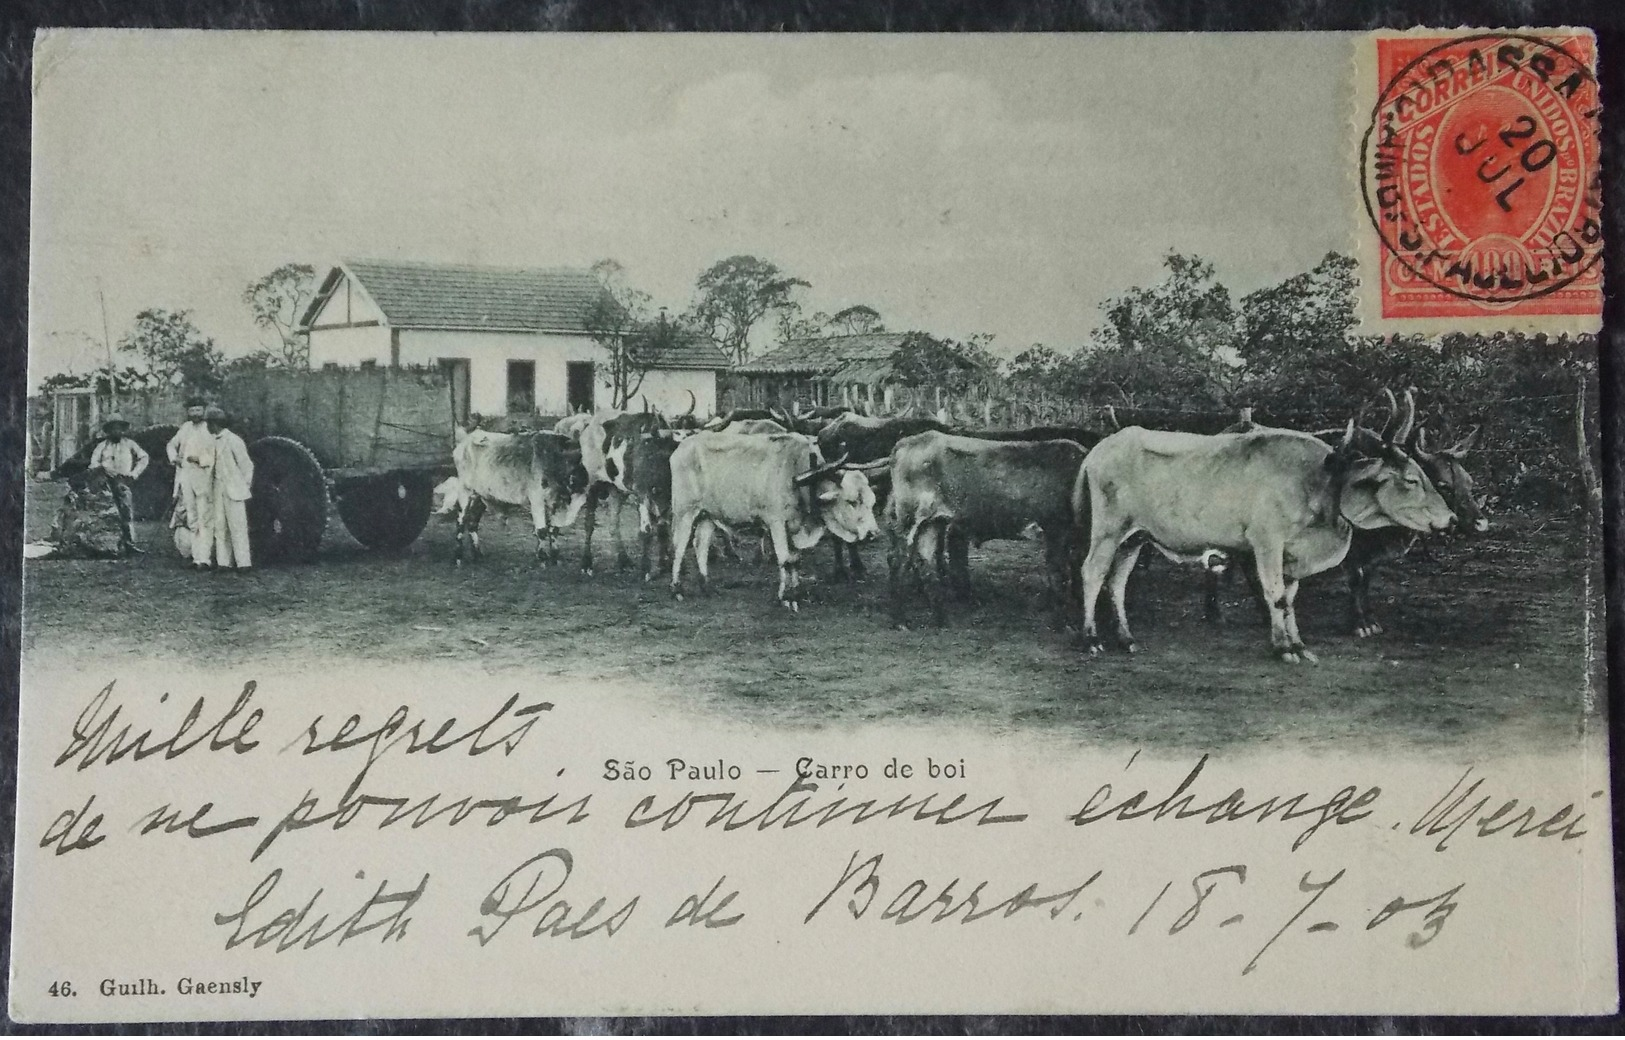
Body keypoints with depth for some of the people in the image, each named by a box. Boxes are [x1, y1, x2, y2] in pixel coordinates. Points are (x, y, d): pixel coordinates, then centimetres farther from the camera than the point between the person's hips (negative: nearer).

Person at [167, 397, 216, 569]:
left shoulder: (210, 430, -4)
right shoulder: (185, 428, 13)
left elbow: (214, 456, -9)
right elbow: (172, 444, 26)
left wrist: (199, 459, -22)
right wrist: (174, 458, 8)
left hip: (204, 479, -6)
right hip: (185, 476, 6)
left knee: (205, 519, -10)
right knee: (192, 520, 10)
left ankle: (204, 558, -14)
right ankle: (196, 556, 16)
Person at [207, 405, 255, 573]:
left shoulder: (233, 441, -10)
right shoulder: (212, 440, 10)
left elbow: (247, 465, -5)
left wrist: (245, 487, -3)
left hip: (234, 490, -7)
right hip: (218, 489, 7)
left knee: (237, 526, -7)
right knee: (220, 527, 5)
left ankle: (243, 563, -5)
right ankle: (224, 562, 8)